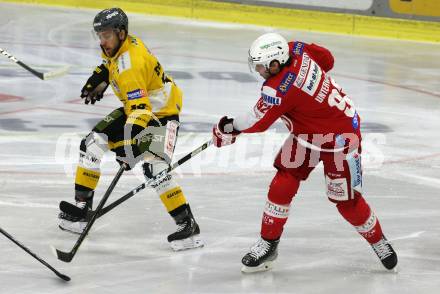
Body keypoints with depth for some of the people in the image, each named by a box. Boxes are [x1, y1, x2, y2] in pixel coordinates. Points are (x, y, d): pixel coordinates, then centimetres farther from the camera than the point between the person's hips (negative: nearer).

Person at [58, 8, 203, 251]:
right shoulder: (116, 46, -6)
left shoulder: (130, 66, -34)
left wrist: (129, 145, -47)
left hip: (162, 112, -10)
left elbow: (141, 110, -41)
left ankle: (187, 225, -19)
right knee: (93, 142, 1)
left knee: (154, 167, -25)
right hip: (137, 106, 10)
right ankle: (81, 206, 8)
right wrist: (99, 80, 13)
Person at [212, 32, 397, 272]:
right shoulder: (295, 49, -13)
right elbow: (327, 59, 6)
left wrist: (229, 127, -1)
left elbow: (257, 122, -17)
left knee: (346, 201, 0)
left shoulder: (279, 90, -33)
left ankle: (378, 241, 24)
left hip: (339, 136, -9)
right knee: (282, 186, -1)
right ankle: (268, 244, 7)